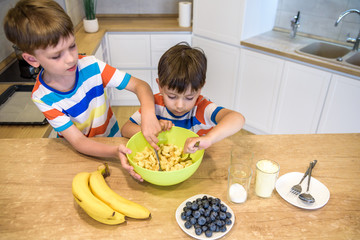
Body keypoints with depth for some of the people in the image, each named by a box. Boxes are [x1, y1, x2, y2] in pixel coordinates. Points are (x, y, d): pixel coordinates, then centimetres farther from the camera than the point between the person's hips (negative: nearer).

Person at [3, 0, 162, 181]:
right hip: (78, 153, -2)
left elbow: (140, 85, -17)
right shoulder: (43, 98, -19)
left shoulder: (90, 66, -18)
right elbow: (78, 141, -23)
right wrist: (115, 152, -42)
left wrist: (148, 115, -38)